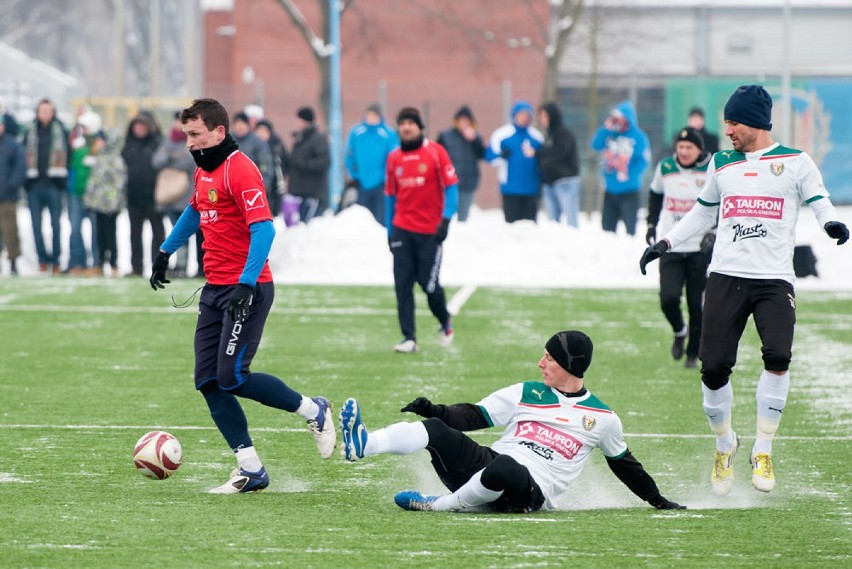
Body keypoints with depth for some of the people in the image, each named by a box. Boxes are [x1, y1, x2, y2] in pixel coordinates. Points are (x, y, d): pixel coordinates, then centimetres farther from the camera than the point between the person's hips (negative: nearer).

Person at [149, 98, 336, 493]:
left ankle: (314, 411, 7)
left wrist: (246, 285, -30)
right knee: (208, 381, 0)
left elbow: (263, 229, -23)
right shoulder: (203, 171, 14)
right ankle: (250, 471, 4)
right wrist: (165, 252, 37)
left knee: (232, 377, -15)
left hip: (246, 291, -9)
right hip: (215, 289, 9)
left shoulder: (240, 170, -15)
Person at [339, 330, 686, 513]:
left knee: (503, 469, -41)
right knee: (435, 429, -20)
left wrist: (658, 501, 24)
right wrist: (439, 412, -6)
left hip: (533, 494, -4)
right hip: (487, 466, 4)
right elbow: (474, 416, 11)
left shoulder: (602, 418, 9)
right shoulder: (526, 394, 16)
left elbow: (623, 463, 22)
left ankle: (440, 505, -21)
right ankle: (361, 445, -40)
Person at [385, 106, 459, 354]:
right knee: (402, 285, -4)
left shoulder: (436, 152, -3)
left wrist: (446, 219, -14)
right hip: (402, 230, 3)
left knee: (429, 284, -2)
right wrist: (389, 231, 13)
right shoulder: (394, 158, 9)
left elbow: (451, 186, -4)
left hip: (430, 231, -3)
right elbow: (391, 195, 15)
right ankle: (409, 338, -1)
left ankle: (445, 321, 26)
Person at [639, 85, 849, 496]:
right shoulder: (721, 164, 16)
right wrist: (666, 243, 20)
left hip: (775, 280, -3)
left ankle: (762, 451, -11)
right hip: (726, 277, 3)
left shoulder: (796, 163, 5)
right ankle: (724, 445, 19)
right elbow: (703, 213, 28)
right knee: (714, 367, -6)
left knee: (778, 357, -23)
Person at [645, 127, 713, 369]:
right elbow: (656, 194, 21)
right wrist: (651, 224, 15)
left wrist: (714, 231, -14)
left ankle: (693, 353, 16)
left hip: (701, 249, -2)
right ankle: (679, 331, 19)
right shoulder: (665, 168, 3)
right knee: (668, 298, -12)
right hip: (671, 247, 2)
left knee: (697, 304, 0)